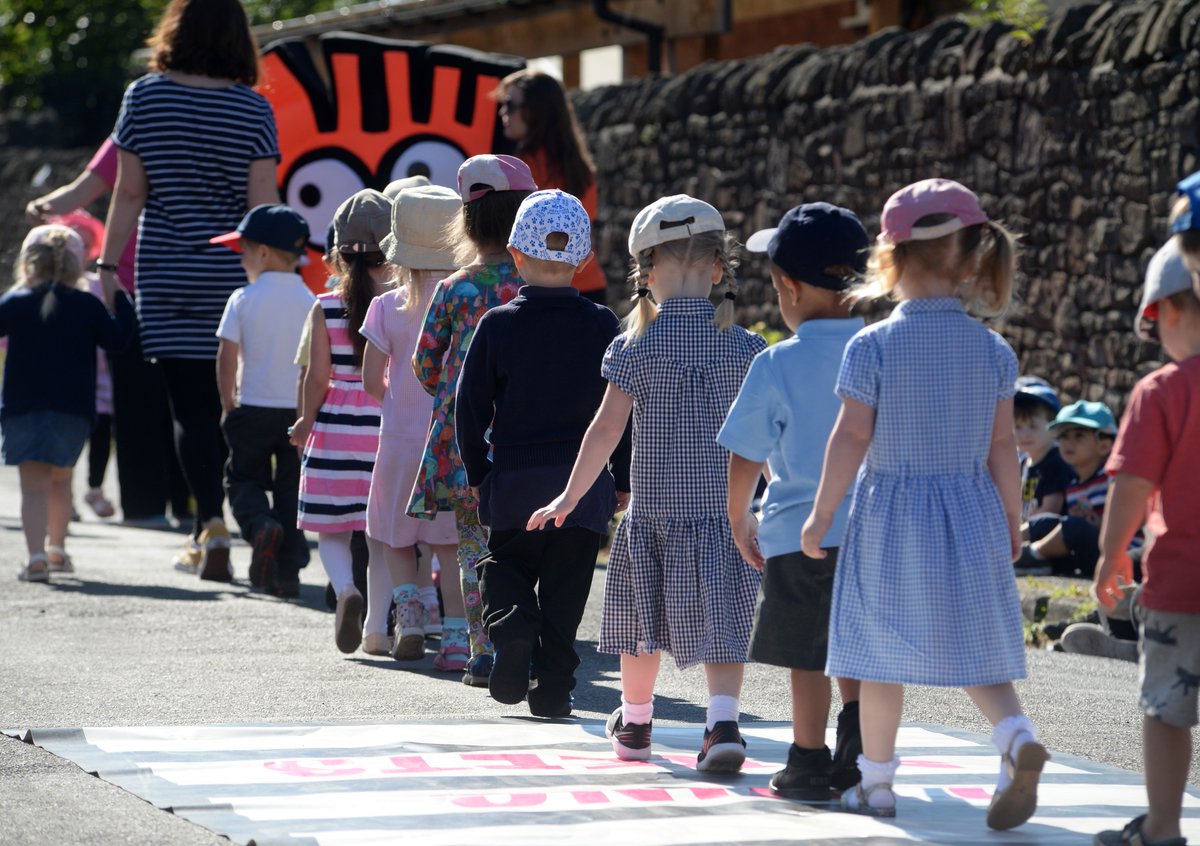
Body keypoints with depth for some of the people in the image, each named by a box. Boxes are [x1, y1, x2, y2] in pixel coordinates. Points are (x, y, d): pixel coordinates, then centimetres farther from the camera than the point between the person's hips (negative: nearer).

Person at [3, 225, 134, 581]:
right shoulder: (87, 305, 1)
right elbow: (117, 338, 3)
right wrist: (118, 299, 15)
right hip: (74, 410, 2)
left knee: (34, 485, -6)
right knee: (61, 479, 22)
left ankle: (36, 556, -22)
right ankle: (57, 549, 34)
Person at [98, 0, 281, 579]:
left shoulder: (144, 97, -2)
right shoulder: (254, 109, -2)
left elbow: (128, 193, 0)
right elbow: (263, 204, -3)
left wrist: (107, 265, 7)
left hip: (165, 276, -1)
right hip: (232, 276, 1)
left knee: (190, 406, -1)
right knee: (217, 404, 11)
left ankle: (212, 522, -16)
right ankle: (206, 531, 16)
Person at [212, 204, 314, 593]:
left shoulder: (243, 299, -6)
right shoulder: (308, 301, 0)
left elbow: (227, 357, -6)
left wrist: (228, 404, 6)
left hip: (254, 408, -2)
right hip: (299, 409, 2)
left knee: (243, 477, 13)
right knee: (291, 488, 9)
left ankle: (260, 524, -18)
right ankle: (287, 571, 6)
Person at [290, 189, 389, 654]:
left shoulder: (324, 308, -4)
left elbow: (318, 375, -5)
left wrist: (305, 422, 10)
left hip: (336, 427, -1)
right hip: (388, 429, 1)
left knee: (332, 528, 8)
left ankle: (346, 589, -19)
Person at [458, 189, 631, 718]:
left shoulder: (497, 324, -5)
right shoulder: (602, 326, -2)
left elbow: (471, 407, -3)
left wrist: (477, 475, 10)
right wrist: (622, 483, 11)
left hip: (514, 478, -1)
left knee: (506, 564, 17)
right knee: (565, 589, 8)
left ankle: (511, 625, -11)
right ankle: (553, 688, 6)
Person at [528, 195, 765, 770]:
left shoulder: (635, 346, -5)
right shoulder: (743, 347, -2)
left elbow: (607, 428, -9)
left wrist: (570, 497, -2)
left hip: (653, 506, 0)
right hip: (725, 506, 0)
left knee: (645, 616, 15)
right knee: (720, 620, 1)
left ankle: (634, 724, 32)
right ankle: (722, 722, -18)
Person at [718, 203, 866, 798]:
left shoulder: (777, 365, -10)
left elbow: (745, 459, -4)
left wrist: (740, 523, 11)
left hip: (800, 532, -3)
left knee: (808, 655, 5)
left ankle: (808, 764, 10)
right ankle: (857, 744, 9)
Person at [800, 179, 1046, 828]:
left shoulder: (873, 346, -10)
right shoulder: (992, 350, -1)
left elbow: (851, 438, -10)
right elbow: (1001, 445, 2)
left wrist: (822, 513, -1)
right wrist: (1012, 517, 13)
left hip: (890, 514, -3)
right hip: (971, 512, 3)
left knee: (883, 652, 9)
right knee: (974, 647, 10)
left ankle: (876, 782, 17)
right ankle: (1016, 736, -16)